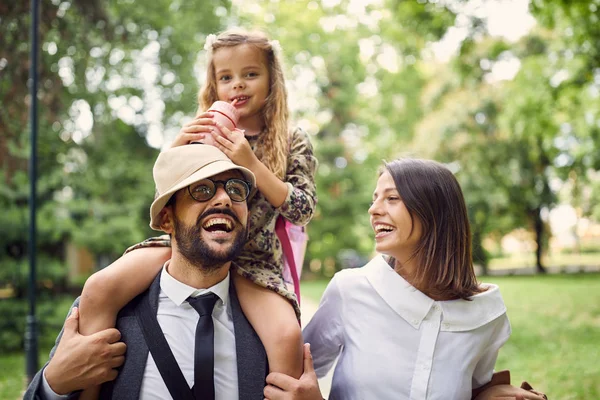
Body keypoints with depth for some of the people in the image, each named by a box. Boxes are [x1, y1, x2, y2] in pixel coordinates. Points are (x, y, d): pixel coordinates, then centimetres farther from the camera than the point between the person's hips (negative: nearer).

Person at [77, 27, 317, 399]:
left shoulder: (293, 142, 6)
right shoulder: (203, 133, 11)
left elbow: (302, 210, -5)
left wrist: (251, 163, -17)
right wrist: (178, 145, -7)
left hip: (251, 257, -2)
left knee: (287, 336, -30)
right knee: (99, 289, -21)